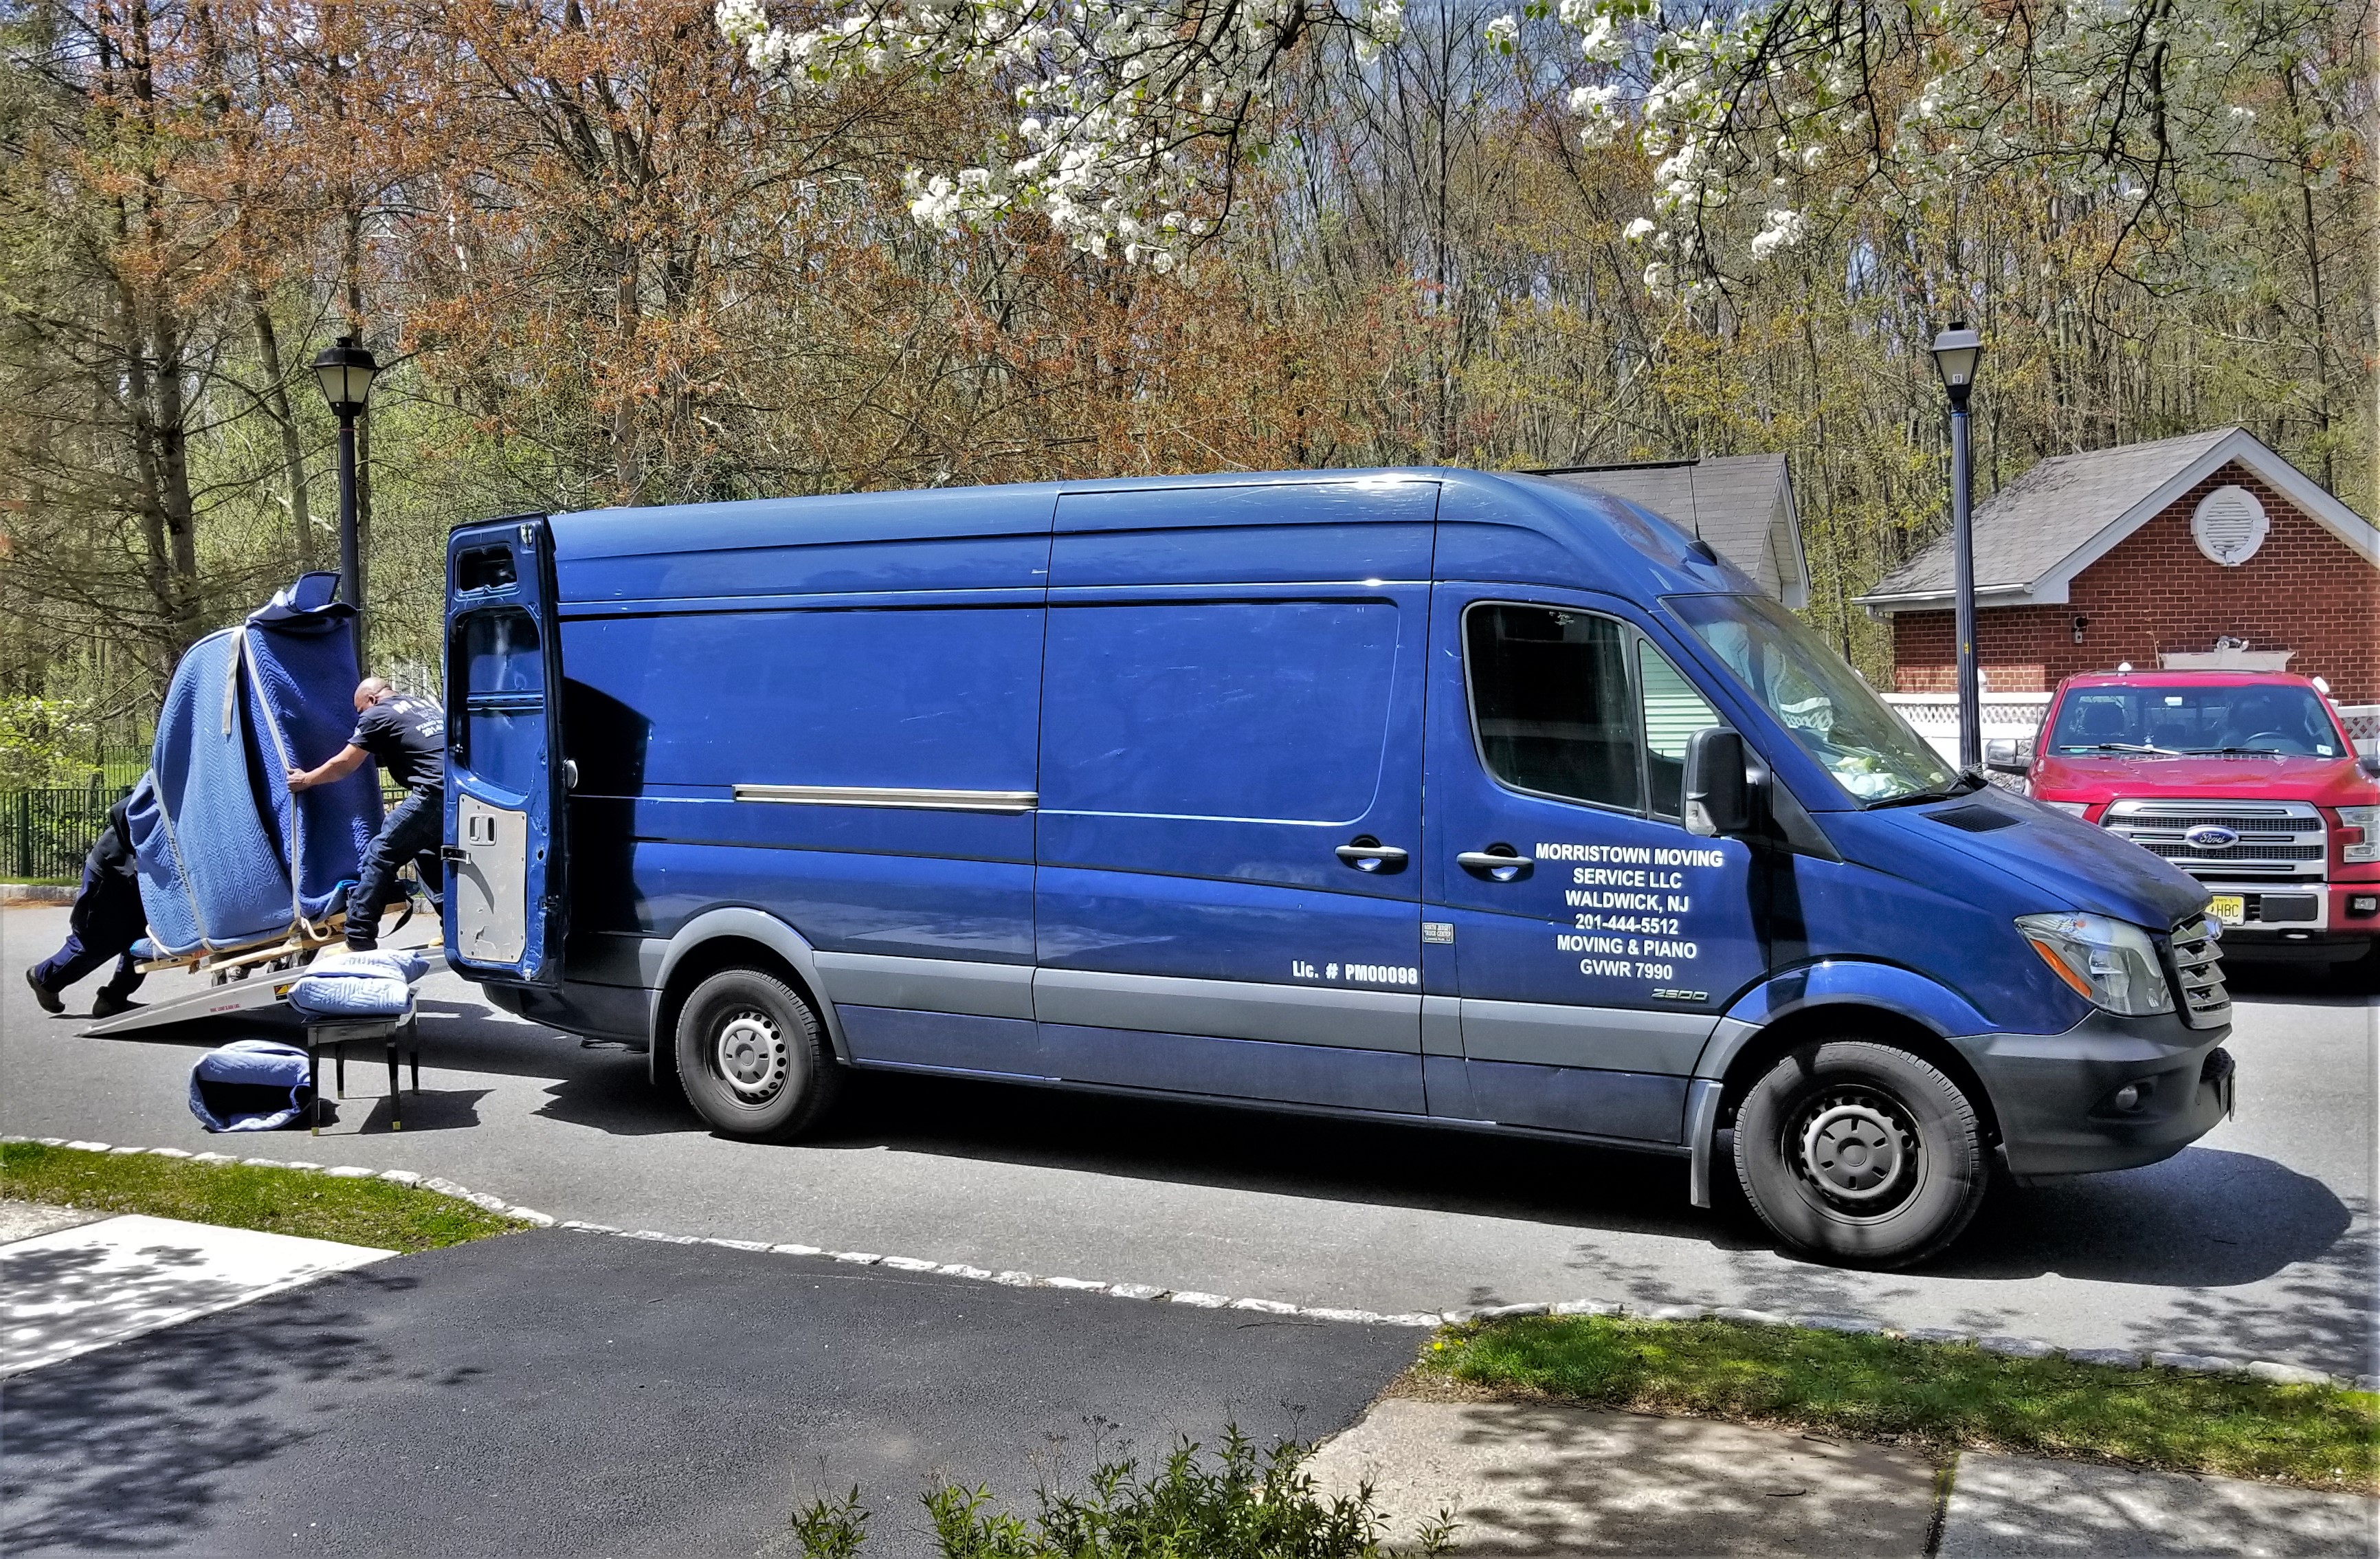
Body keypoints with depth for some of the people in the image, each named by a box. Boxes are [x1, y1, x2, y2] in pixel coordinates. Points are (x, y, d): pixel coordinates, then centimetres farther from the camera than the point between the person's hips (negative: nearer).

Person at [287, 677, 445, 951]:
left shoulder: (377, 715, 8)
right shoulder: (427, 705, 28)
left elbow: (343, 766, 16)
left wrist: (306, 780, 31)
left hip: (435, 793, -7)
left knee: (380, 855, 2)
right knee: (431, 856, 24)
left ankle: (359, 940, 2)